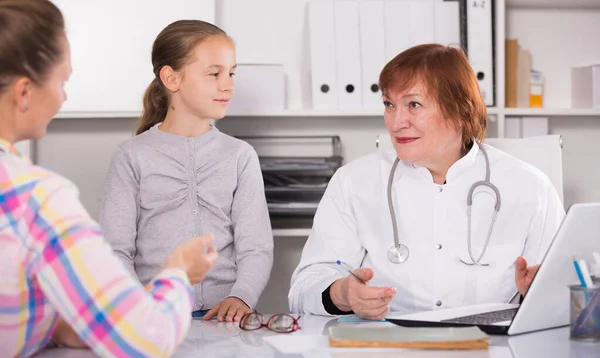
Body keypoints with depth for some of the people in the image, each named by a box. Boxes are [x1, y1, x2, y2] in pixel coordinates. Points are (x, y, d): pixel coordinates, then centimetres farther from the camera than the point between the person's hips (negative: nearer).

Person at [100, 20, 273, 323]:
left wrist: (241, 297, -15)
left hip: (224, 318, 1)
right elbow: (116, 250, 2)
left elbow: (256, 247, 5)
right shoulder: (133, 156, 8)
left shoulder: (240, 156, 12)